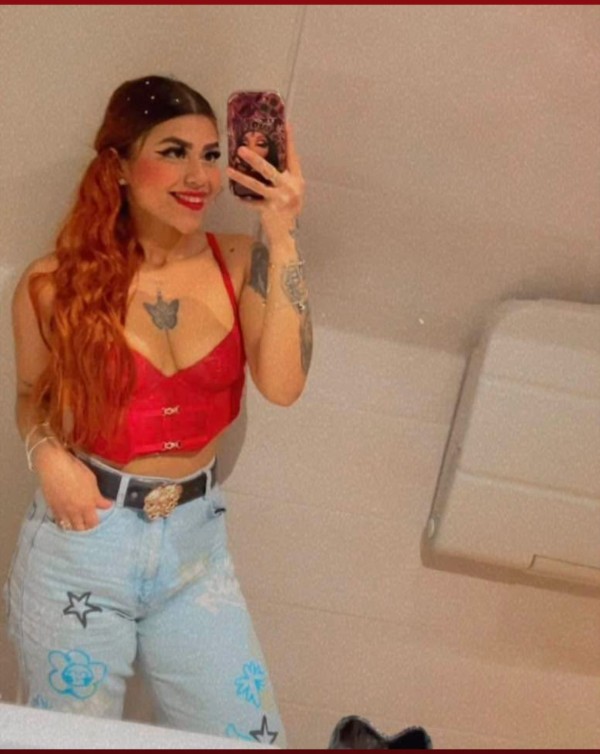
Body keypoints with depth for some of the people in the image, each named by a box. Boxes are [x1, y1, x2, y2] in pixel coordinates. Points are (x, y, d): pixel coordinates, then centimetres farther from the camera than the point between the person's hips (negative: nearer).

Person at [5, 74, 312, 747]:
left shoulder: (238, 265, -5)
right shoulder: (55, 285, -10)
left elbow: (282, 384, -20)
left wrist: (280, 240, -25)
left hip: (196, 542, 2)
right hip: (83, 539, -2)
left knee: (252, 738, 10)